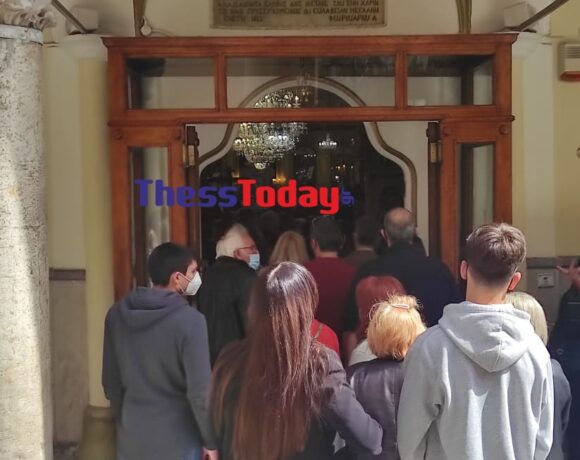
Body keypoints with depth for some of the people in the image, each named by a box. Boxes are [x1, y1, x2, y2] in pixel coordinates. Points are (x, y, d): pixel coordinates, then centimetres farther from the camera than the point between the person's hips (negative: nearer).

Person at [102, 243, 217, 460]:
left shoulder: (117, 314, -1)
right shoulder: (190, 320, -18)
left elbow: (110, 381, 7)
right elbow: (200, 391, -17)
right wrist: (211, 442, -5)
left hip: (131, 439, 5)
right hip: (176, 442, -5)